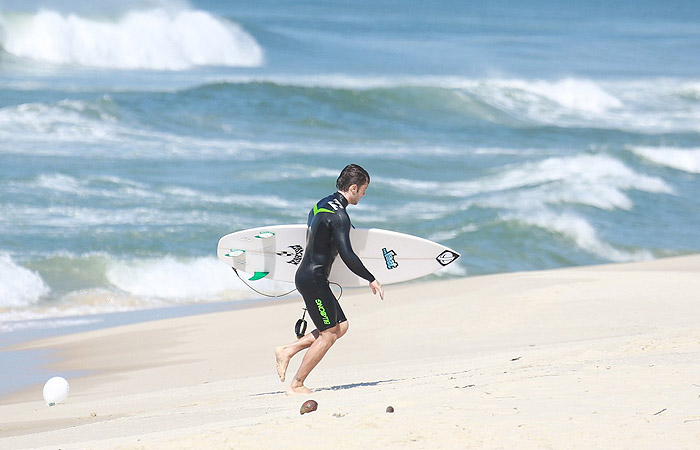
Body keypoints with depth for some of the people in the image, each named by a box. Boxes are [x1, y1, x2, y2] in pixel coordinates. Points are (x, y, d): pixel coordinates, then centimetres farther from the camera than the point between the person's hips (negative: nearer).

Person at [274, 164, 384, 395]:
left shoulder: (322, 205, 12)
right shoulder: (339, 216, -19)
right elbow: (347, 255, -25)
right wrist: (371, 279, -16)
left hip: (307, 275, 10)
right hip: (313, 279, -10)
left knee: (341, 325, 13)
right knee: (329, 334, -4)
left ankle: (287, 351, 14)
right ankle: (296, 385, 0)